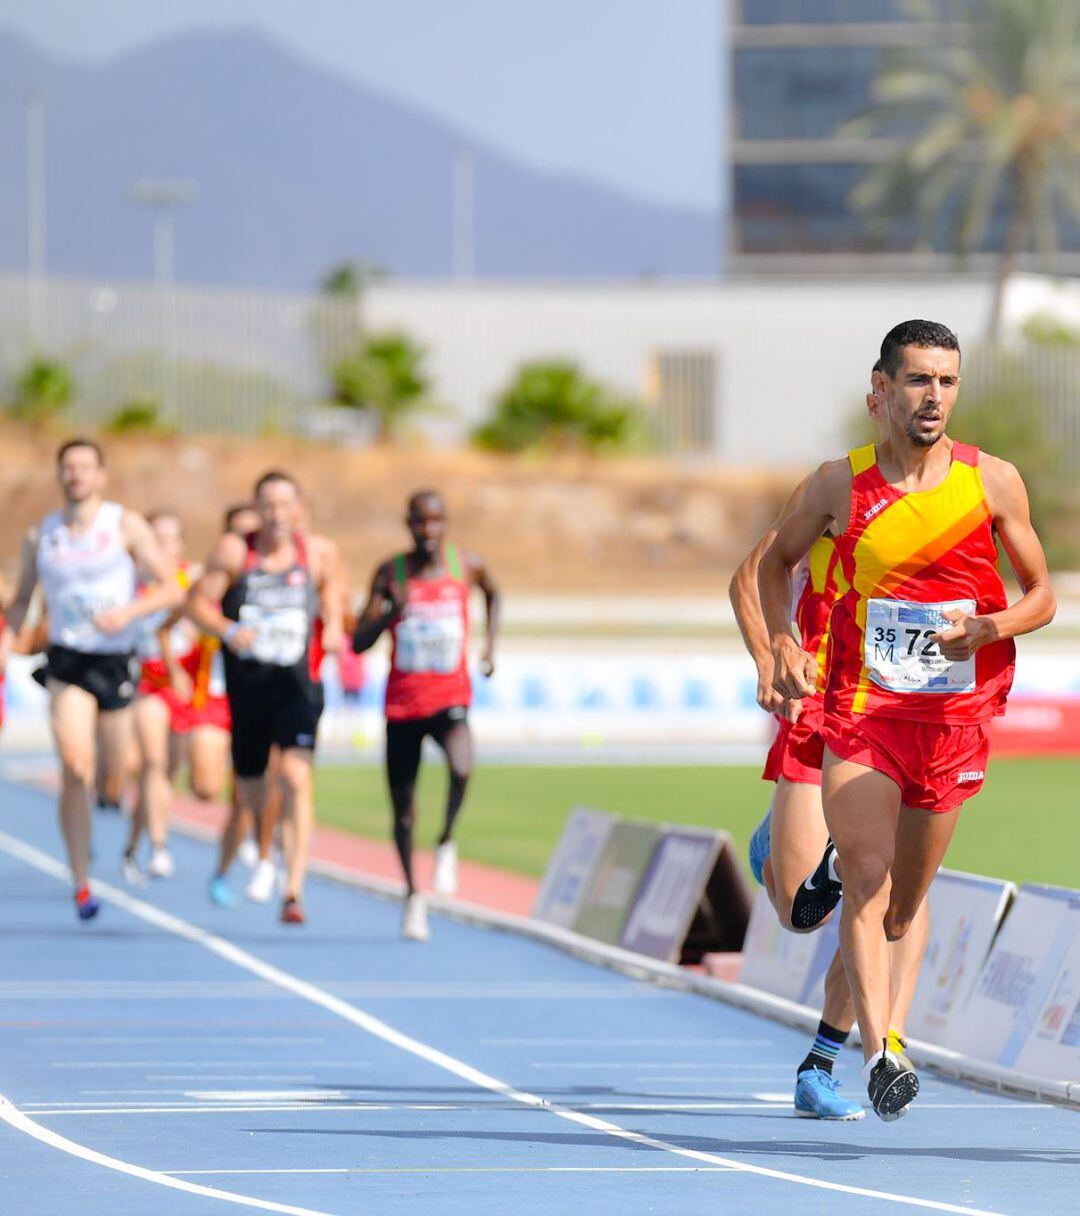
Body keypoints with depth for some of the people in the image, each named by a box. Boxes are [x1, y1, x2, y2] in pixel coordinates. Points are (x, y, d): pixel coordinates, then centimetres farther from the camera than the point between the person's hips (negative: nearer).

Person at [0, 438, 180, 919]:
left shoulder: (126, 526, 0)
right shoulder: (40, 536, 7)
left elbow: (170, 588, -2)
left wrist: (128, 612, -19)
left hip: (116, 659, 0)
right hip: (67, 662, 0)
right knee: (74, 770, -17)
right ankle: (81, 883, -13)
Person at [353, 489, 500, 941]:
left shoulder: (467, 566, 0)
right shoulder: (391, 572, -2)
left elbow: (492, 593, 25)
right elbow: (360, 642, -5)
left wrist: (490, 645, 16)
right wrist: (392, 611, -22)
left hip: (449, 697, -1)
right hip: (402, 700, 1)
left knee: (461, 767, -33)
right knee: (403, 808, 8)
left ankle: (447, 843, -8)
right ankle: (412, 892, 30)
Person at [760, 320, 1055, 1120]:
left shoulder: (994, 482, -2)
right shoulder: (841, 485, -1)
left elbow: (1043, 596, 5)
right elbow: (776, 562, 16)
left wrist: (987, 627, -15)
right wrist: (782, 644, 0)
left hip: (955, 715, 2)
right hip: (861, 707, -2)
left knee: (898, 910, 12)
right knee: (869, 881, -20)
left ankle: (843, 864, 47)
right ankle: (879, 1053, -24)